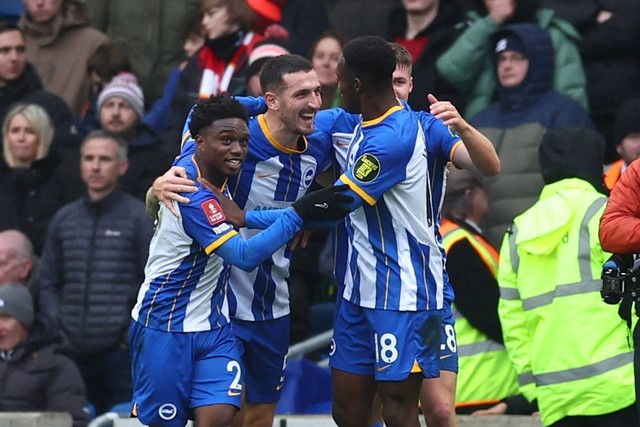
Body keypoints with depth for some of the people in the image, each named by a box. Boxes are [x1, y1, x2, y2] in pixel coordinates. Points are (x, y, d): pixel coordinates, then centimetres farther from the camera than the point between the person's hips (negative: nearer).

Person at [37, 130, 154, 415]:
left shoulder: (139, 218, 0)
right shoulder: (64, 219, 13)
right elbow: (48, 283, 16)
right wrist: (57, 329, 3)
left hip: (121, 353, -4)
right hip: (73, 353, 4)